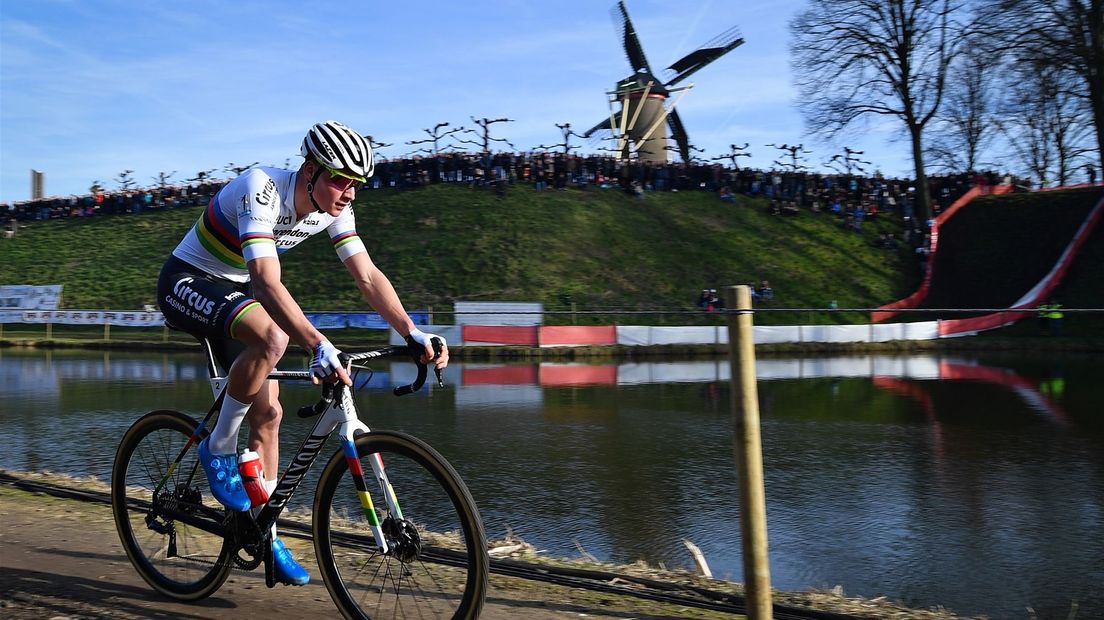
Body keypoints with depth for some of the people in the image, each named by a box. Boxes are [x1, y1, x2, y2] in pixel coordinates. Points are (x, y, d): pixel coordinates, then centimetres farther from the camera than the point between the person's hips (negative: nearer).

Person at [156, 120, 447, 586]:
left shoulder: (333, 208, -10)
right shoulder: (261, 189, -32)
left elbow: (367, 275, -13)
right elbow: (267, 281, -44)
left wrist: (411, 332, -27)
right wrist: (318, 345, -56)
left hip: (234, 291, 7)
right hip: (187, 283, -7)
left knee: (267, 412, 1)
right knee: (272, 337, -36)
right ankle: (218, 449, -14)